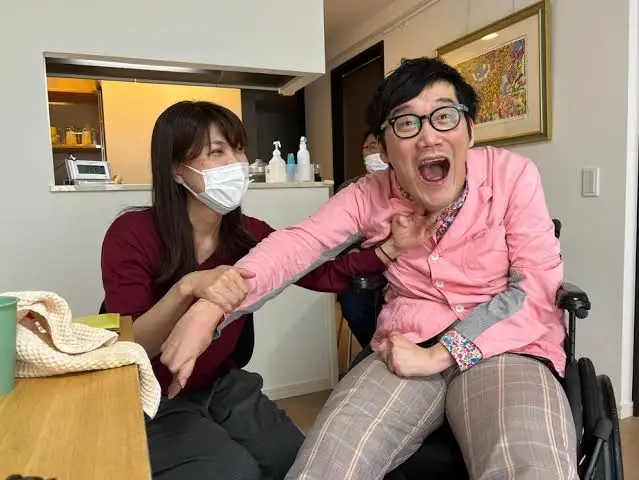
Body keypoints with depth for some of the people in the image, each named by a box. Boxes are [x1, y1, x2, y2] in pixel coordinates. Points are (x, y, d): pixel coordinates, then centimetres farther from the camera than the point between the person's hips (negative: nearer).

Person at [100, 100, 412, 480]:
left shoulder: (248, 234, -6)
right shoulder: (132, 235, -20)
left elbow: (324, 274, -9)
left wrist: (387, 250, -25)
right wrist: (186, 289, -41)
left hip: (224, 387, 5)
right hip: (152, 400, -4)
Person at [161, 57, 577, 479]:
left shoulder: (512, 174, -5)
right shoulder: (372, 196, 1)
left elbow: (538, 289, -8)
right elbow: (297, 244, -10)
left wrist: (440, 354, -14)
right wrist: (209, 307, -26)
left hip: (507, 349, 0)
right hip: (409, 352, 1)